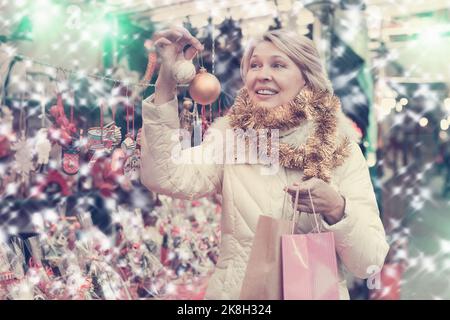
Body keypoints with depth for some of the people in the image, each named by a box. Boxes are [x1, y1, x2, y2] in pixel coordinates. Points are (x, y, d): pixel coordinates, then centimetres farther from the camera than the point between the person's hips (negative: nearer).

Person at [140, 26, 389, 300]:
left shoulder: (341, 148, -5)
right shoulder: (230, 135, -2)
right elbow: (164, 179, -19)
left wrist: (336, 209, -25)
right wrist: (166, 82, -23)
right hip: (235, 291, 0)